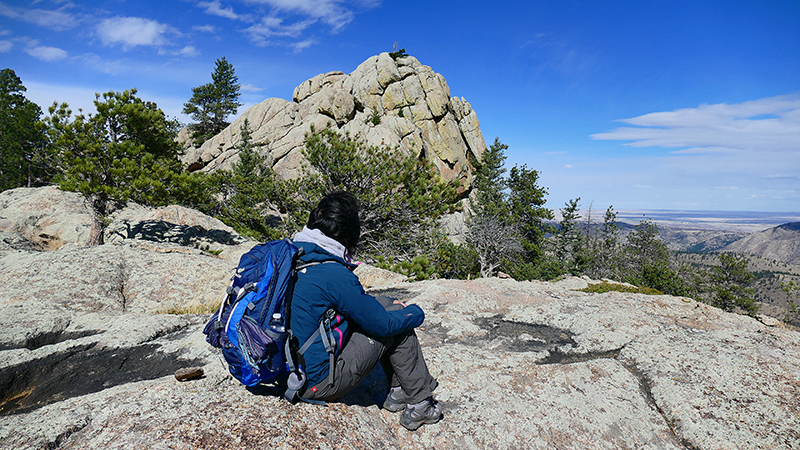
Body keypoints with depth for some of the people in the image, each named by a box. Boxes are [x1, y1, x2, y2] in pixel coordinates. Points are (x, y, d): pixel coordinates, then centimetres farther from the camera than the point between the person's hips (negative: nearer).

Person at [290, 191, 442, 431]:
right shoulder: (334, 275, -27)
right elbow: (383, 324, -16)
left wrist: (390, 305, 16)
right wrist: (417, 313, 3)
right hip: (317, 383, -8)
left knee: (382, 304, 11)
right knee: (398, 324, -2)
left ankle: (398, 390, 23)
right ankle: (419, 403, 16)